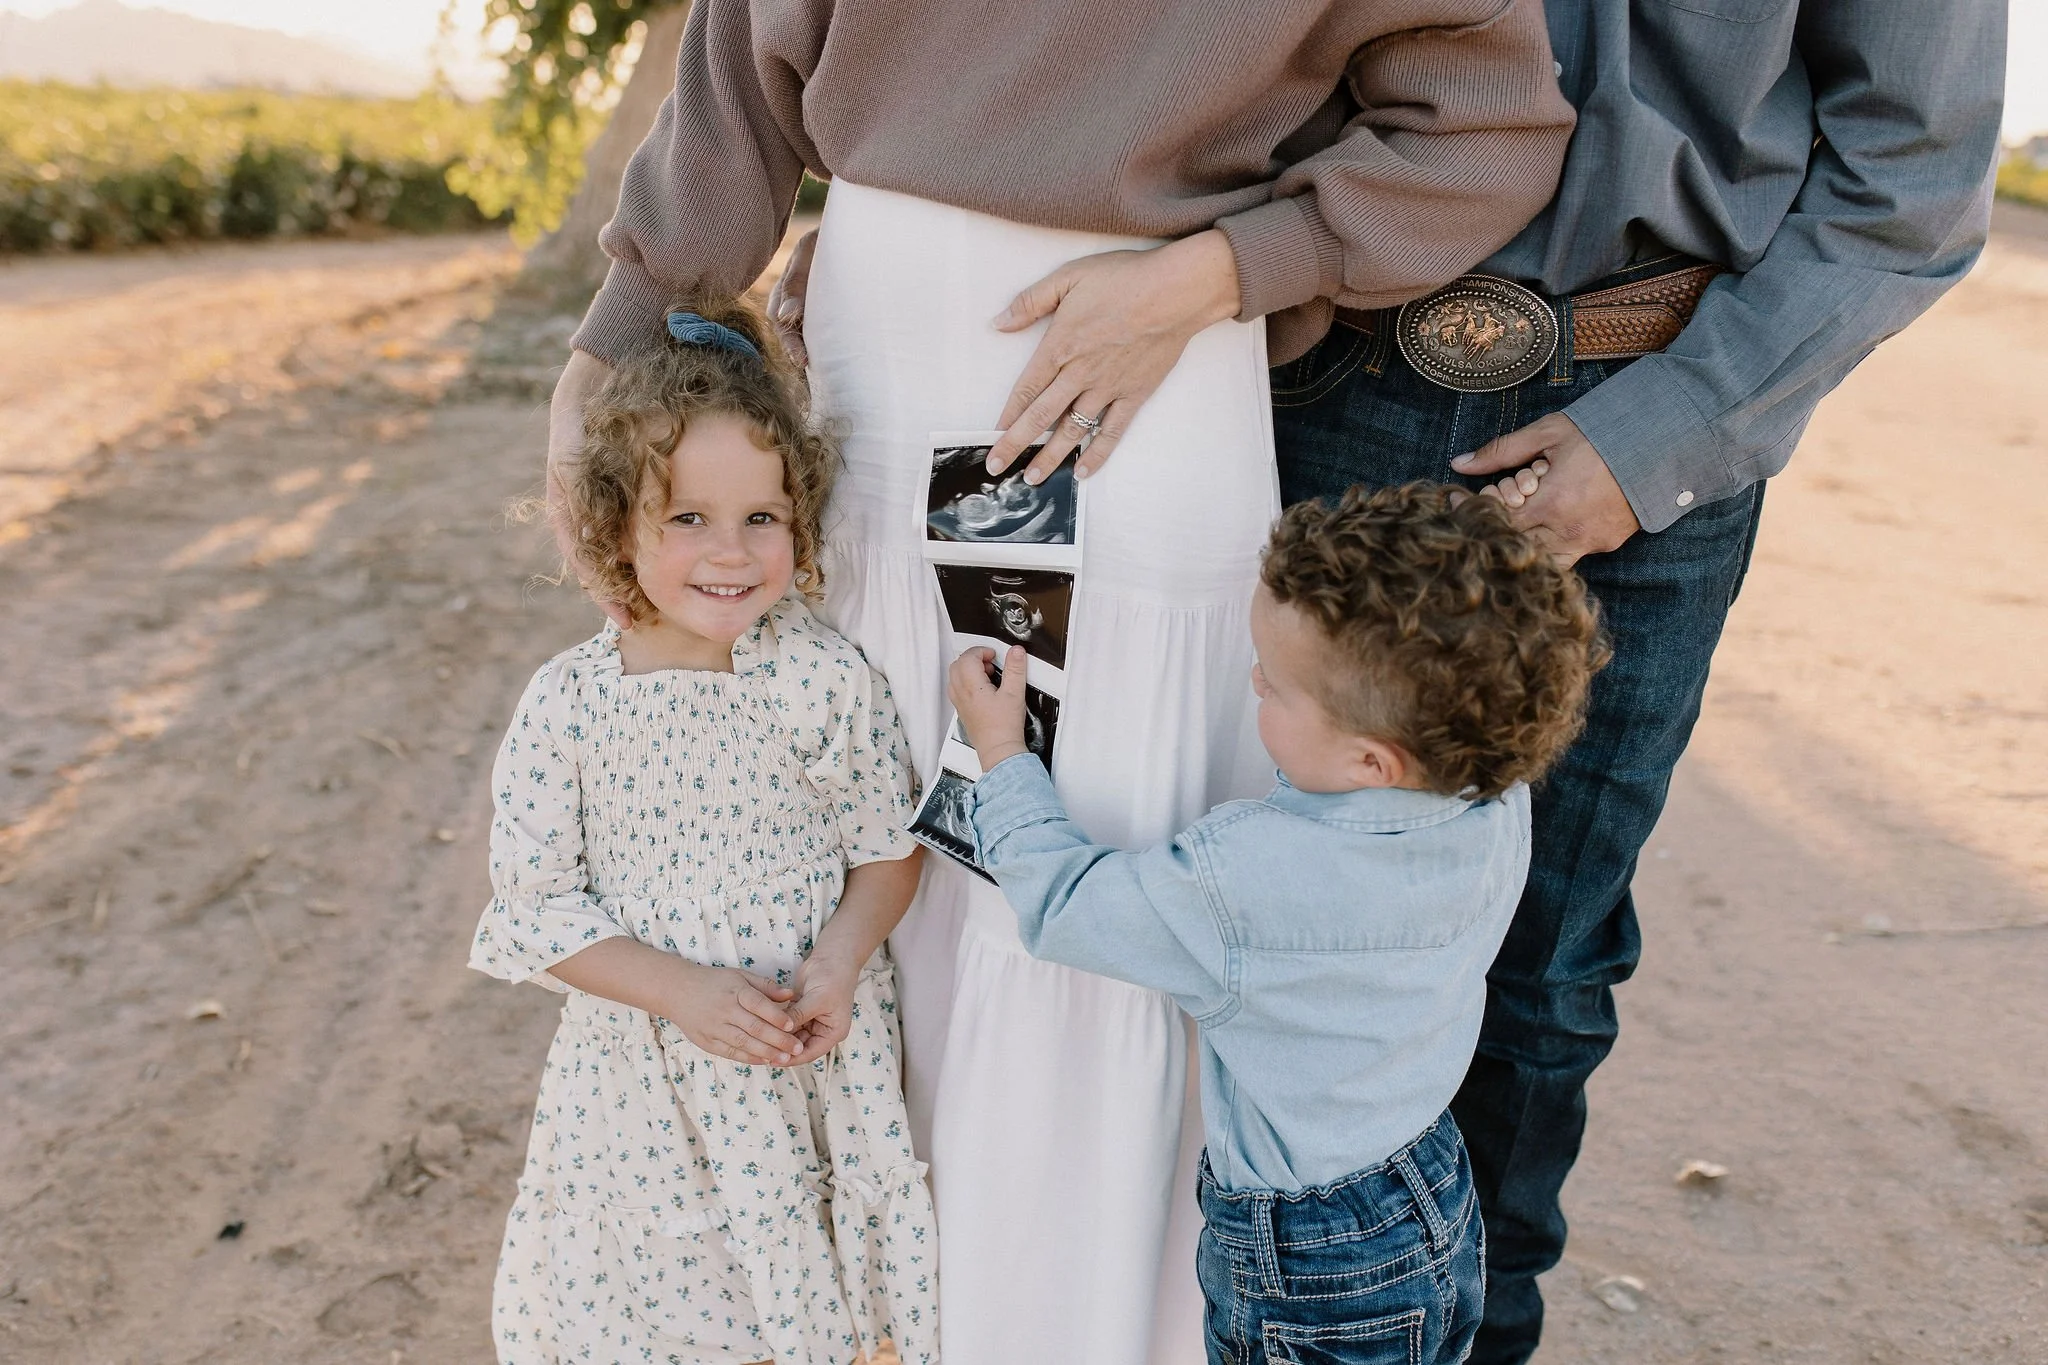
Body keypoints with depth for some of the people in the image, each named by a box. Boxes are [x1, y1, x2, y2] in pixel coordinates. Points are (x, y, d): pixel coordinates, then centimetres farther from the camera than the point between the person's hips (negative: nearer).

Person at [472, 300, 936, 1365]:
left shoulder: (828, 682, -12)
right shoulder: (568, 705, -13)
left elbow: (887, 848, -2)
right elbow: (533, 904, -9)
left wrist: (840, 958, -19)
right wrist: (680, 991, -18)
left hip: (817, 1058, 0)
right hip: (642, 1068, 0)